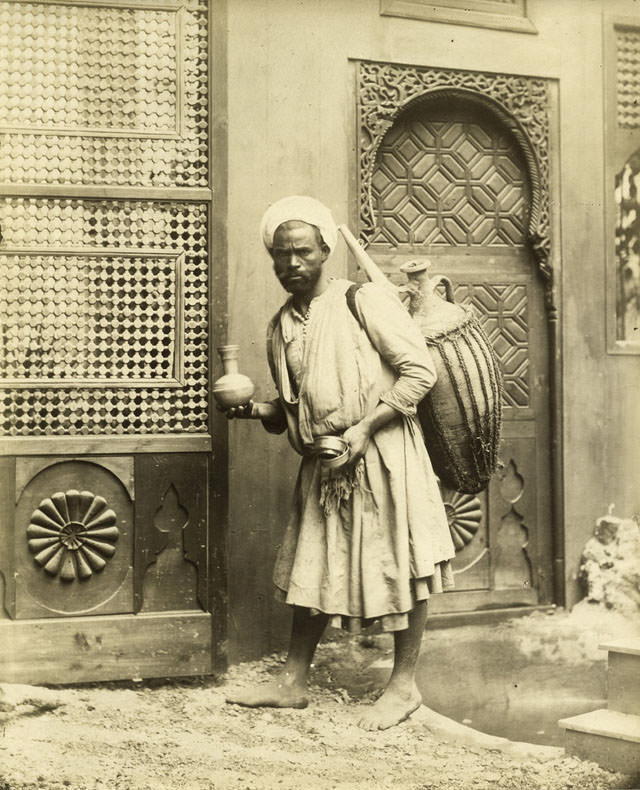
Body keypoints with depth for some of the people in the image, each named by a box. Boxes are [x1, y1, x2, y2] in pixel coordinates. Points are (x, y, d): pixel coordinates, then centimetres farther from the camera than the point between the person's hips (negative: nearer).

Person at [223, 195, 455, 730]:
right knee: (311, 567, 10)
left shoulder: (365, 301, -9)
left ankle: (404, 686, 13)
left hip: (382, 456, -6)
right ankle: (293, 682, 20)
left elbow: (421, 370, -13)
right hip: (322, 466, 6)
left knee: (401, 566, 1)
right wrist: (256, 409, -2)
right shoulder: (281, 327, 10)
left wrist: (363, 429, -19)